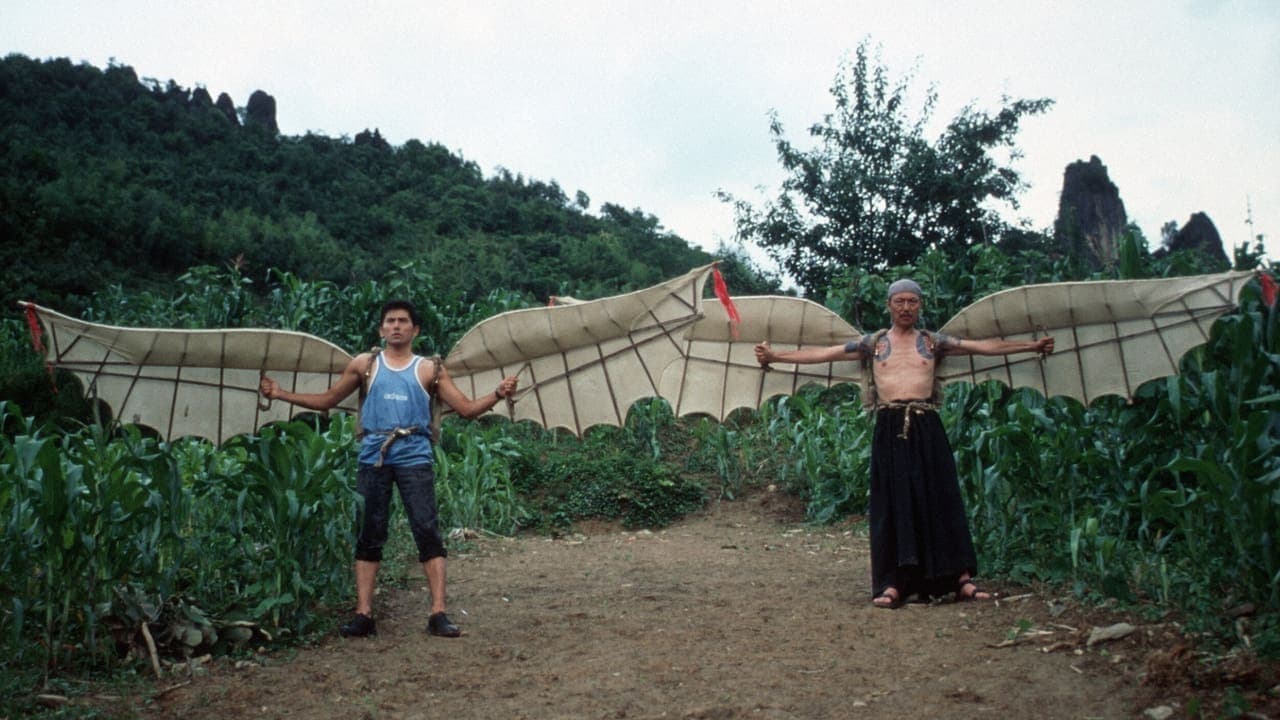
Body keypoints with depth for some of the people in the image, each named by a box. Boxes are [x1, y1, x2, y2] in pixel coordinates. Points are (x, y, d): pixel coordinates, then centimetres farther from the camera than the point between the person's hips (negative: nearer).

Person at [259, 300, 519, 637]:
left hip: (414, 457, -1)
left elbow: (467, 408, 5)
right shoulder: (364, 365, 12)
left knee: (428, 531, -8)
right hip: (374, 457, 2)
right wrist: (280, 393, 10)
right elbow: (326, 400, 17)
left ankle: (438, 614, -6)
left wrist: (497, 394, -12)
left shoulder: (430, 369, 9)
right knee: (369, 535, 4)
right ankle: (363, 614, 10)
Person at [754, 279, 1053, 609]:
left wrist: (1032, 345, 2)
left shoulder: (933, 342, 12)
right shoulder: (872, 343, 11)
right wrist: (775, 356, 2)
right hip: (889, 428, 0)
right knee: (893, 503, -1)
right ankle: (892, 584, 1)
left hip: (926, 427, 0)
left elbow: (985, 346, 9)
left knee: (939, 498, 0)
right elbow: (823, 353, 7)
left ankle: (961, 577, 5)